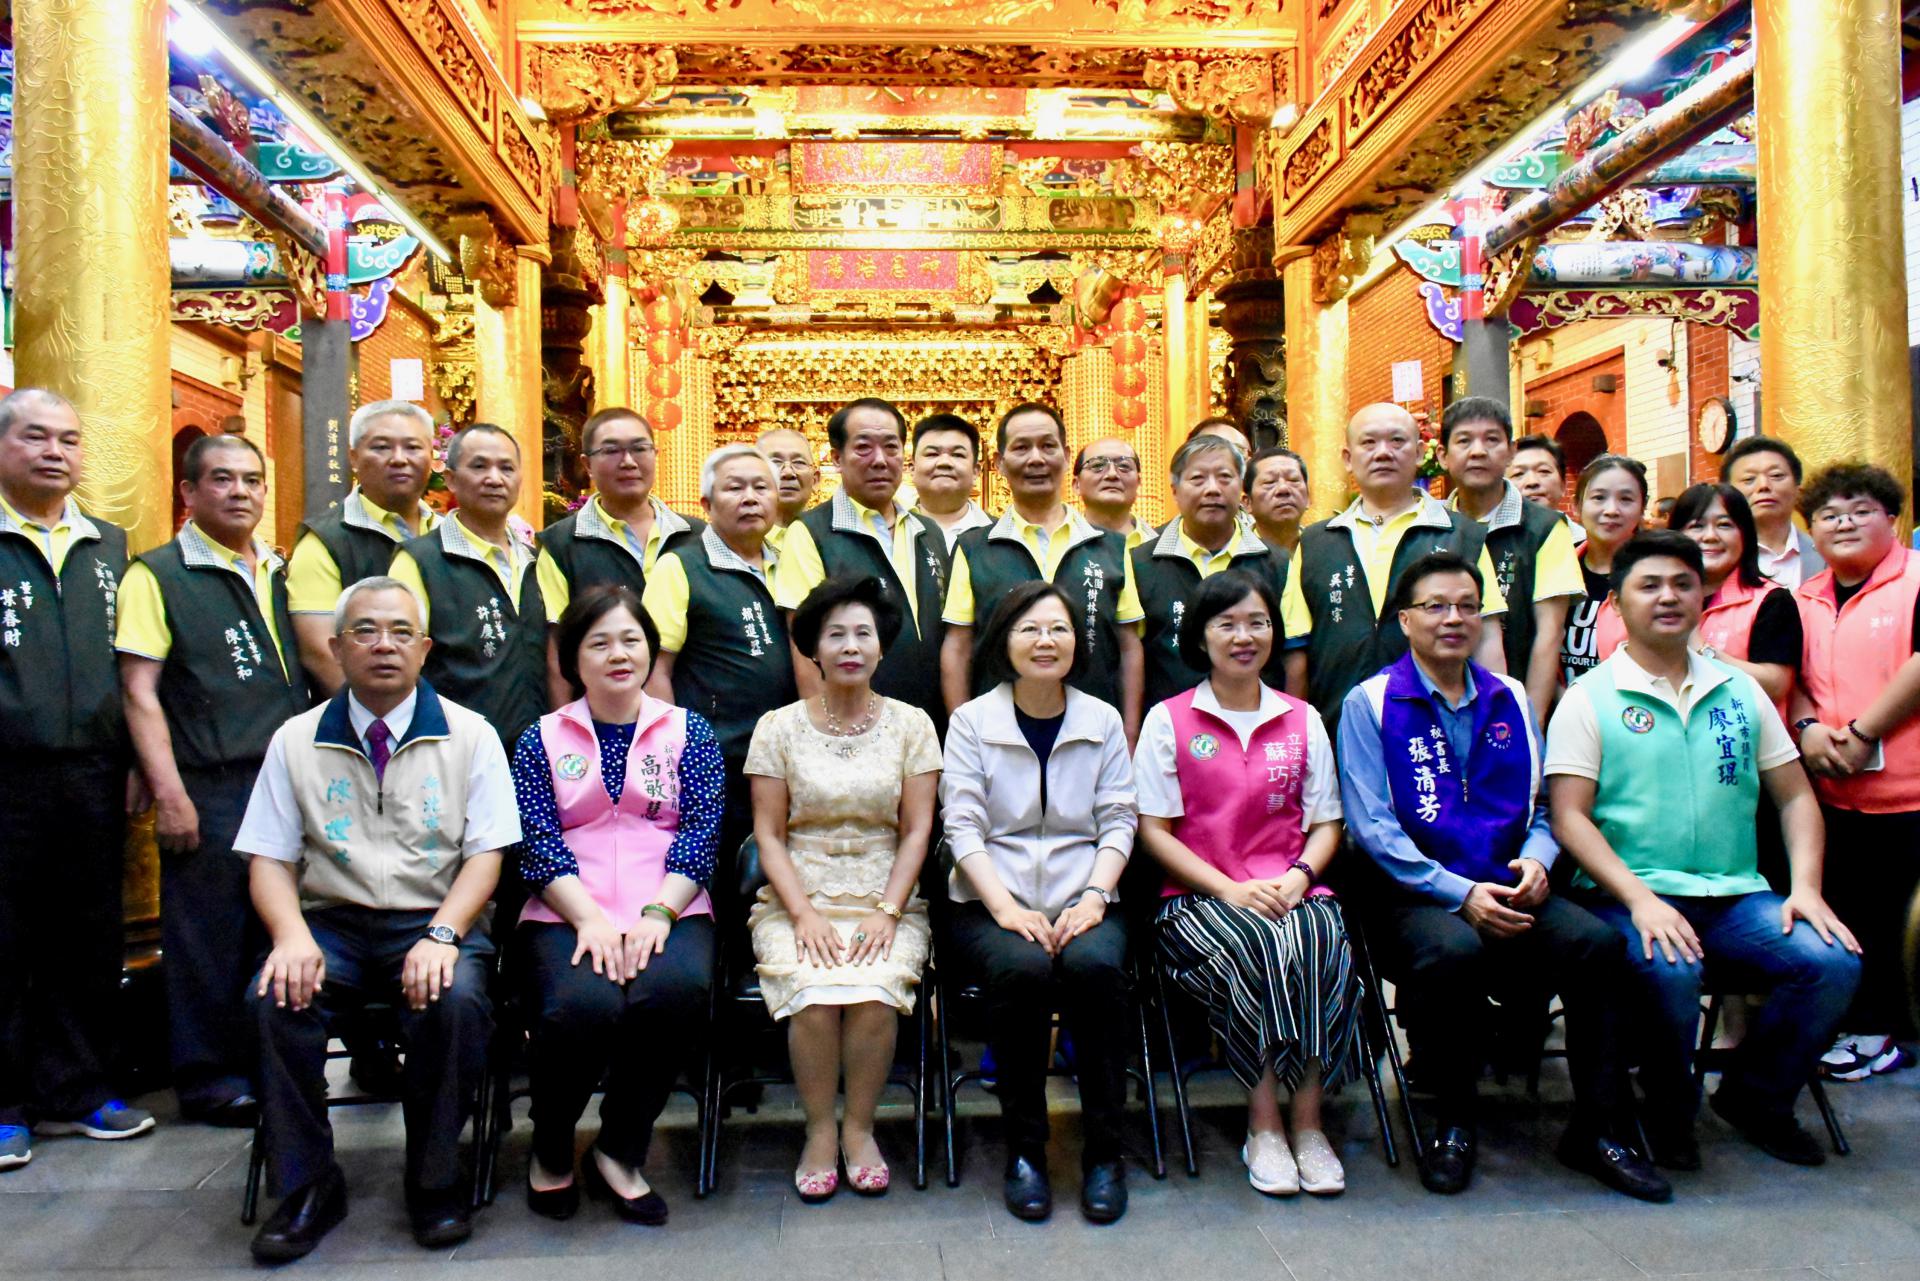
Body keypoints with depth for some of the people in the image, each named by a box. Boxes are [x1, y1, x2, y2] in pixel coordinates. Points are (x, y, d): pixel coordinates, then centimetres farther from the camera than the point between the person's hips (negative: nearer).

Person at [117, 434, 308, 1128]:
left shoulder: (284, 573, 14)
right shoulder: (157, 575, -1)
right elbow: (139, 692, -6)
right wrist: (169, 795, -13)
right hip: (209, 790, -5)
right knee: (208, 939, 3)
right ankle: (208, 1077, 18)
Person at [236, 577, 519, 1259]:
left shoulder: (469, 735, 3)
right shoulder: (296, 741, 9)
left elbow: (486, 853, -2)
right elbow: (269, 858, 6)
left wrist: (441, 935, -19)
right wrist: (291, 935, -15)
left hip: (435, 923, -2)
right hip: (332, 923, 2)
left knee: (456, 1001, -32)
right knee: (277, 997, -28)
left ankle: (434, 1180, -8)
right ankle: (305, 1185, -8)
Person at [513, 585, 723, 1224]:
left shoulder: (688, 732, 13)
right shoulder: (542, 740, 12)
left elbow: (701, 830, 2)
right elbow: (537, 842, 1)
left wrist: (657, 915, -13)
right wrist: (591, 919, -15)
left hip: (668, 911, 1)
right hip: (567, 915, 0)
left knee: (676, 991, -33)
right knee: (580, 1005, -32)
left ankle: (618, 1150, -6)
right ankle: (550, 1150, 2)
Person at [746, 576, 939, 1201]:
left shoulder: (911, 724, 6)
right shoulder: (779, 727, 5)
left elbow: (916, 830, 2)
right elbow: (769, 834, 2)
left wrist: (887, 912, -10)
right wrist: (805, 915, -11)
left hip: (886, 900, 0)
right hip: (798, 899, 0)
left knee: (875, 994, -28)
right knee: (816, 995, -28)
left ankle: (859, 1127, -3)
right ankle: (819, 1131, -3)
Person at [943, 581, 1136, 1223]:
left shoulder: (1103, 720, 12)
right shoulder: (971, 720, 5)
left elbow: (1119, 821, 6)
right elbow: (963, 826, -3)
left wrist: (1095, 897, -11)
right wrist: (1007, 908, -16)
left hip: (1081, 900, 1)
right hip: (993, 904, -1)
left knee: (1095, 964, -31)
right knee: (1021, 970, -32)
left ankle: (1104, 1150, -14)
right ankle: (1024, 1148, -13)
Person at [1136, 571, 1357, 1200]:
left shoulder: (1302, 720, 15)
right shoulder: (1168, 720, 5)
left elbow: (1326, 823, 13)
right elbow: (1154, 830, 0)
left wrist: (1297, 877, -9)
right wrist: (1229, 888, -13)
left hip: (1291, 891, 2)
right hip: (1199, 897, -2)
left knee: (1321, 943, -32)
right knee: (1258, 949, -33)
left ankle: (1307, 1119, -19)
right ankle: (1264, 1123, -18)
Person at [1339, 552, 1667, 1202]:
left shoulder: (1511, 701, 17)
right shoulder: (1371, 703, 2)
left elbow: (1541, 806, 18)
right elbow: (1373, 826, -6)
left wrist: (1536, 860, -5)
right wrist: (1460, 893, -16)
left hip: (1507, 890, 4)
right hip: (1415, 894, -4)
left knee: (1597, 941, -24)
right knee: (1453, 950, -36)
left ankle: (1600, 1129, -5)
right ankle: (1455, 1124, -10)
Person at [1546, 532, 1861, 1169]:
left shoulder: (1739, 692, 16)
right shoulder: (1590, 699, 1)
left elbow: (1796, 797, 17)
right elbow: (1569, 817, -7)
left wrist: (1806, 887, 0)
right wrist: (1638, 899, -19)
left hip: (1736, 896, 5)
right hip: (1631, 896, -4)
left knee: (1833, 962, -19)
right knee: (1669, 970, -33)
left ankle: (1754, 1096, 9)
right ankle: (1670, 1111, -1)